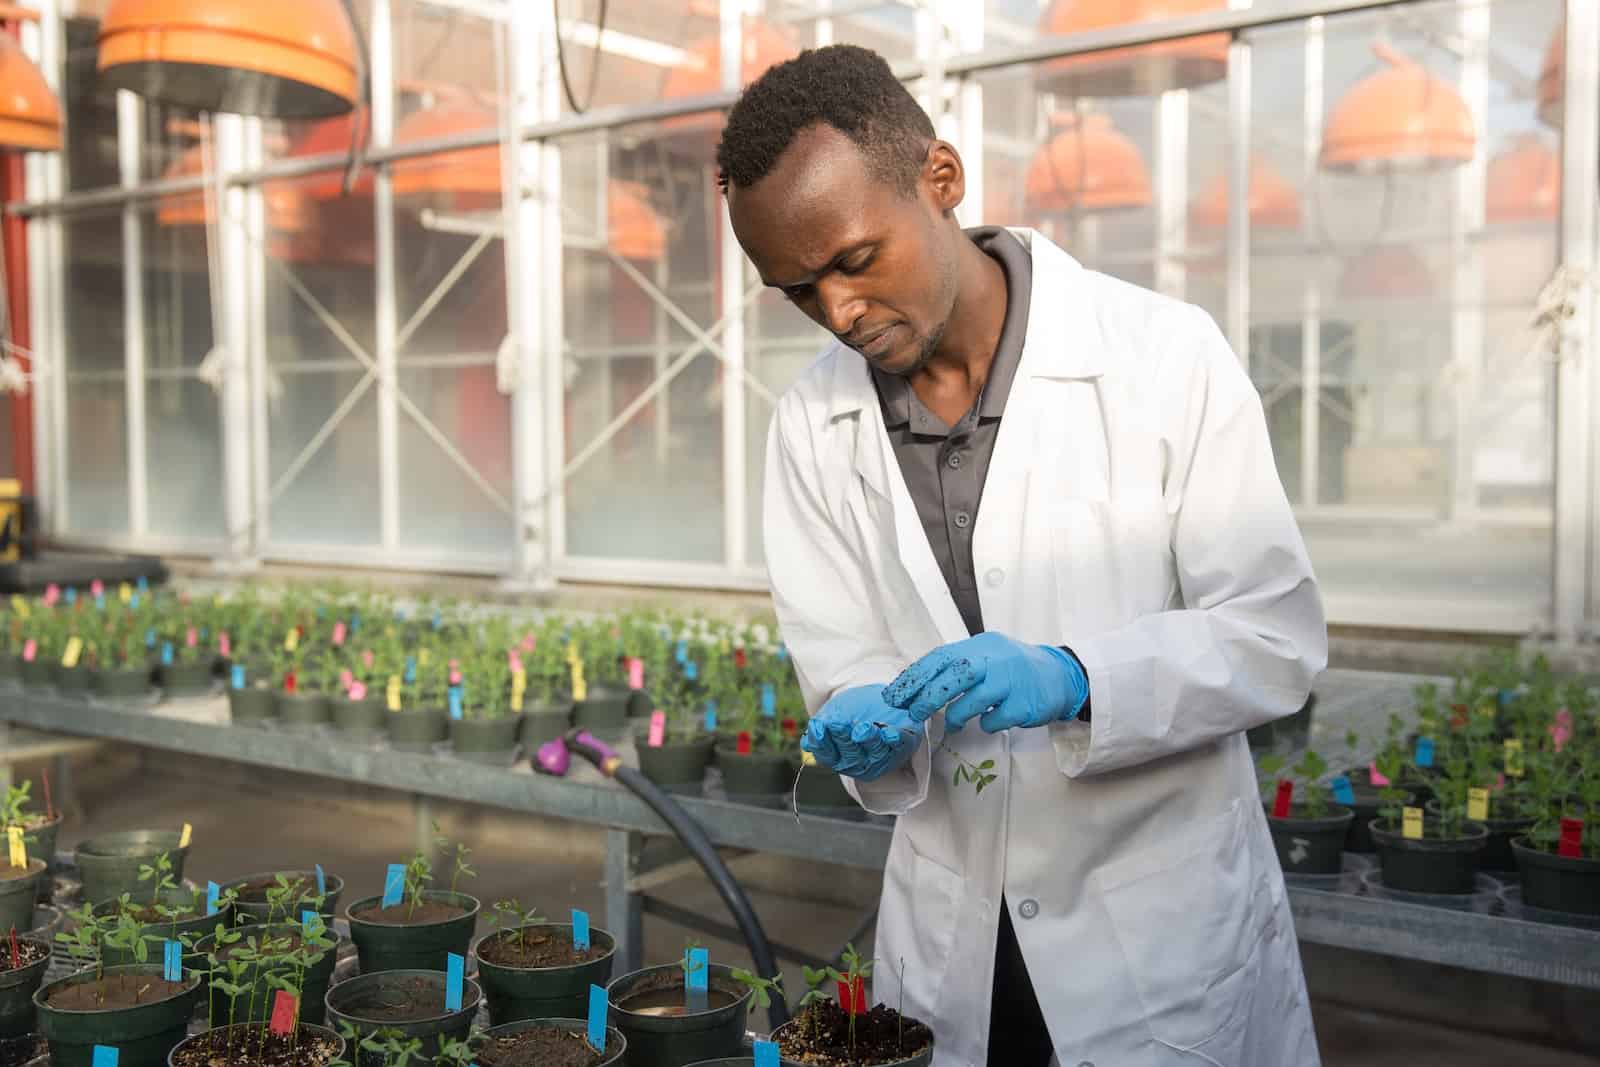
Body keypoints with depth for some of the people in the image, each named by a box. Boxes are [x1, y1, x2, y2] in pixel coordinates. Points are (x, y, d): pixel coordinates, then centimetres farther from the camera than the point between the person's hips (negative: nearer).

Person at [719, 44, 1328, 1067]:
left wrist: (1073, 678, -28)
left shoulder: (1166, 356, -14)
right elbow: (840, 657, 3)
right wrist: (864, 726, -20)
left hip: (1162, 918, -3)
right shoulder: (813, 426, -2)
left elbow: (1280, 637, -13)